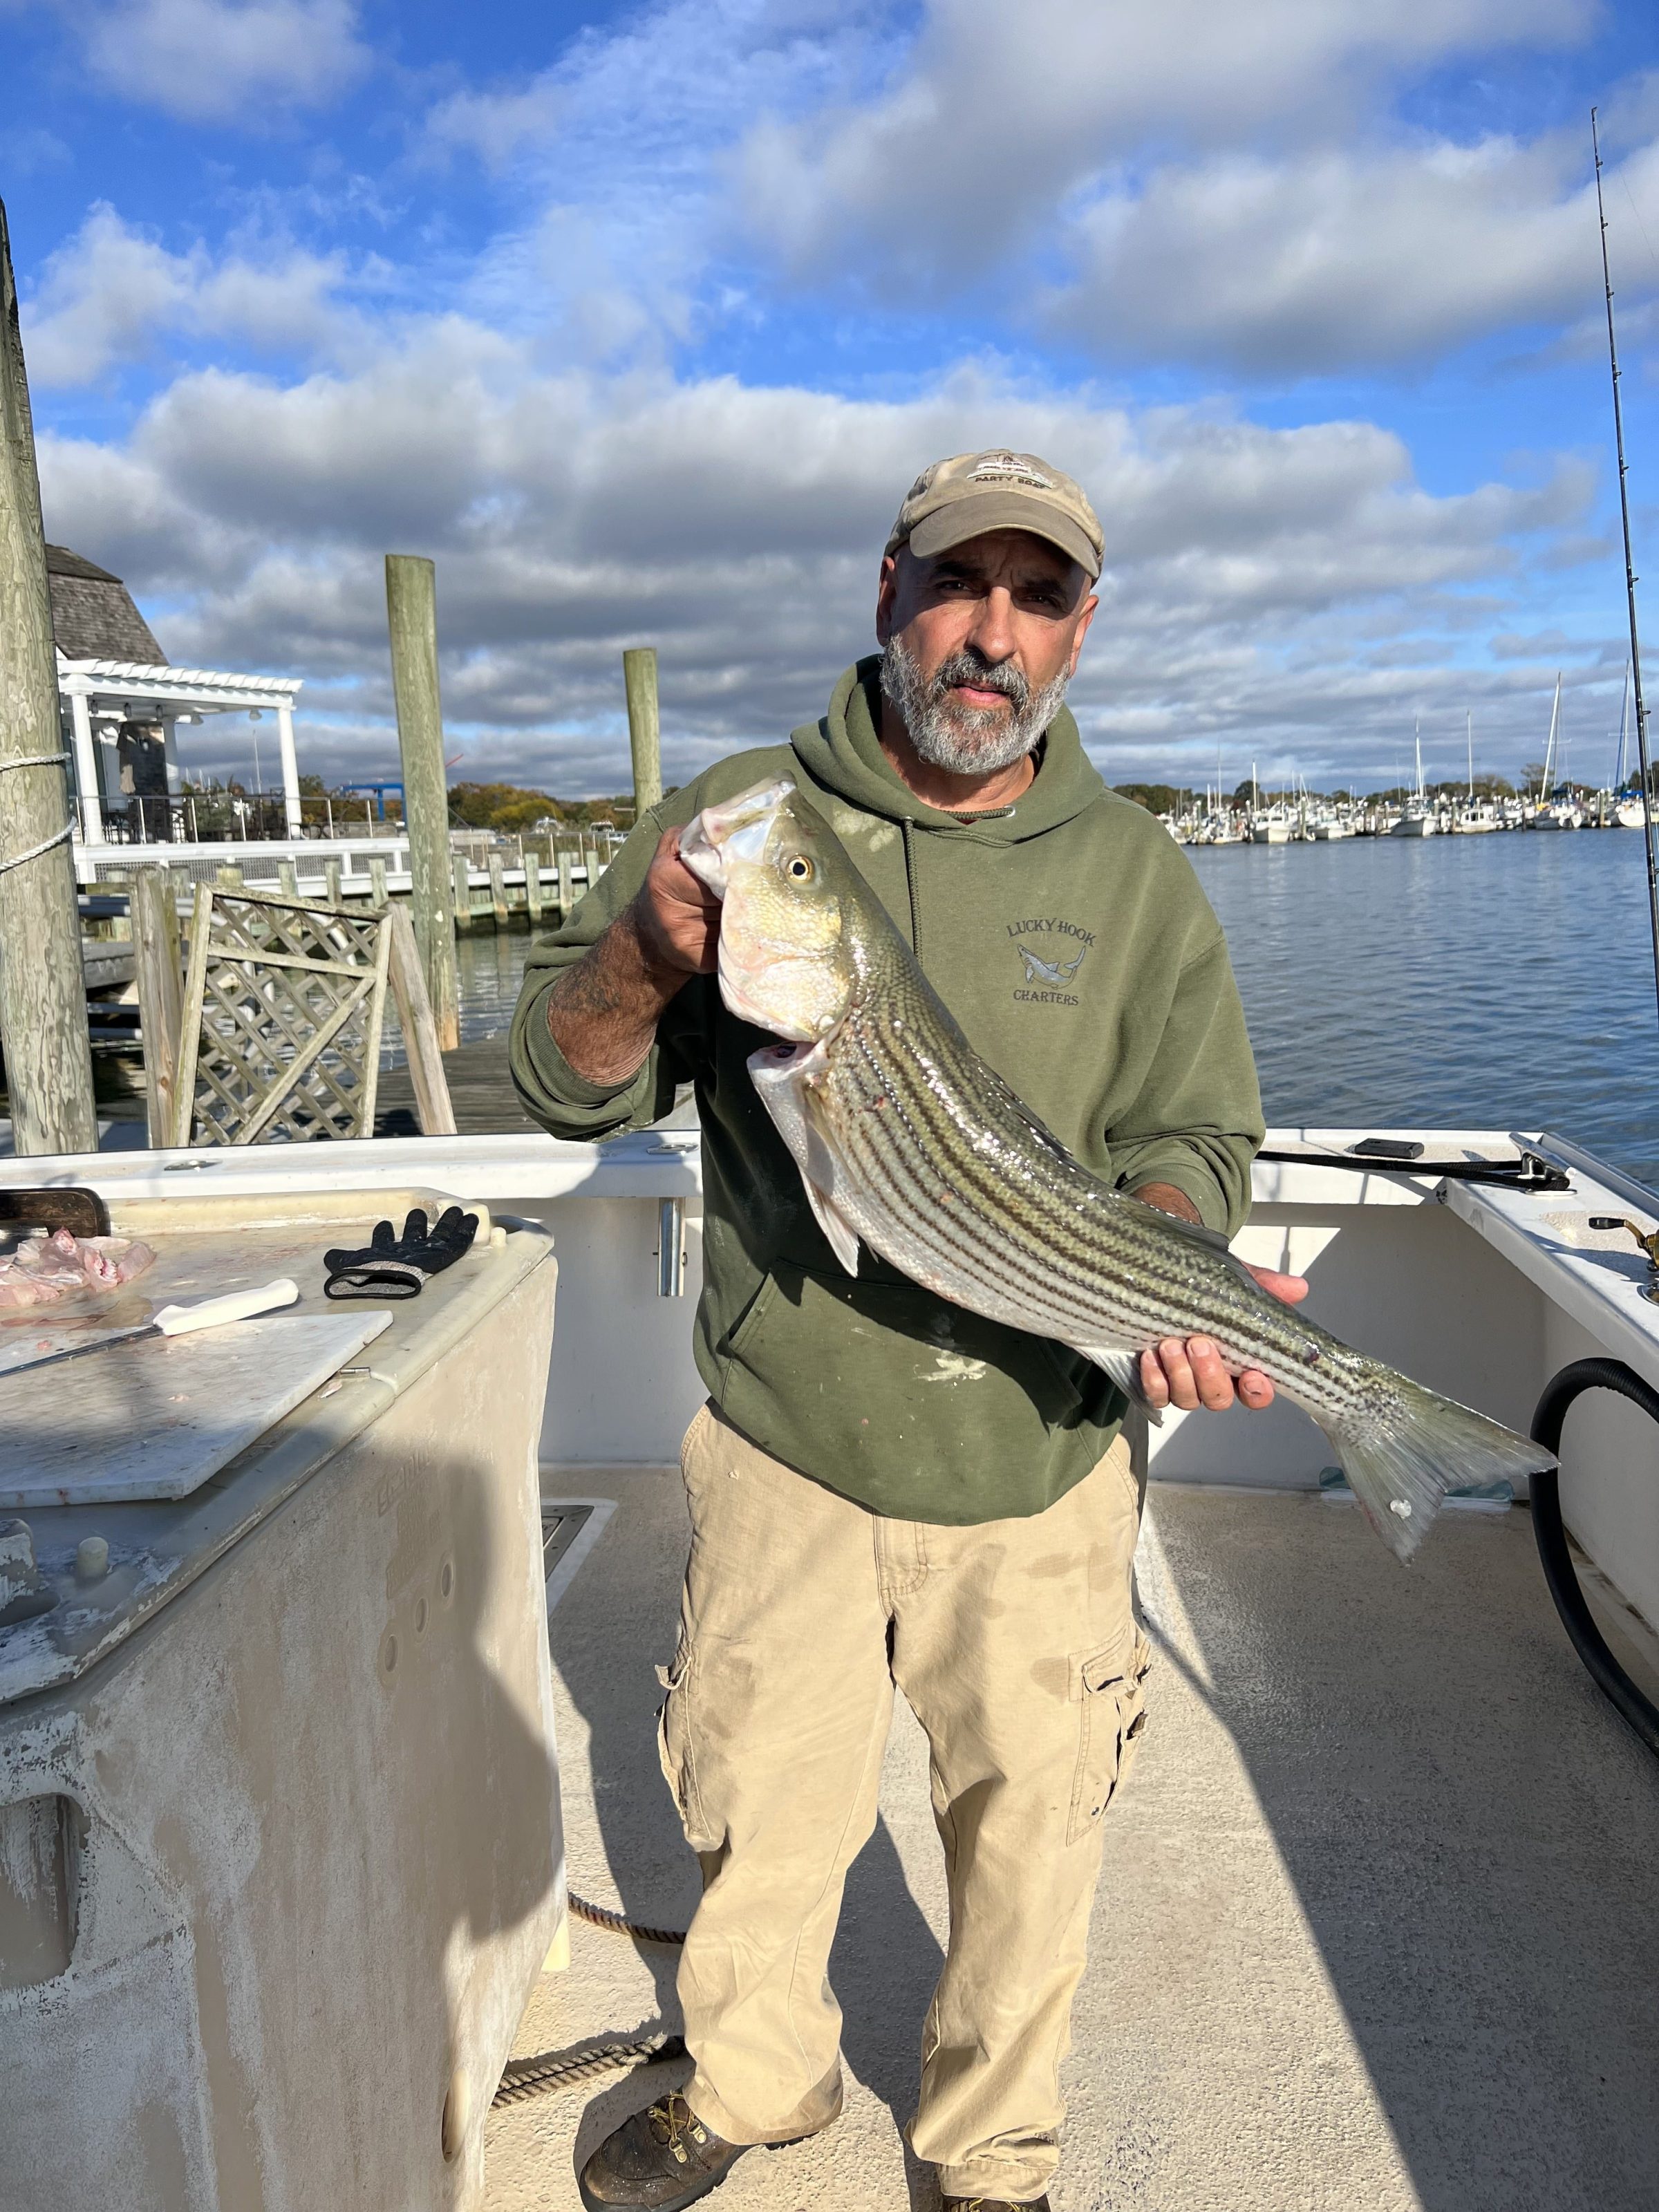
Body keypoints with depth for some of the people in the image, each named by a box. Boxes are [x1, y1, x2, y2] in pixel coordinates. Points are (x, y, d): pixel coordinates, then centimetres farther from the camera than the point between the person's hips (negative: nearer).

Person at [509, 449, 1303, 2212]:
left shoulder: (1133, 875, -1)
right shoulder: (743, 814, -4)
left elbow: (1188, 1142, 0)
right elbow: (559, 1085, -3)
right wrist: (642, 956, -25)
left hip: (1039, 1459, 1)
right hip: (784, 1440, 0)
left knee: (1028, 1823, 16)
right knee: (759, 1799, 18)